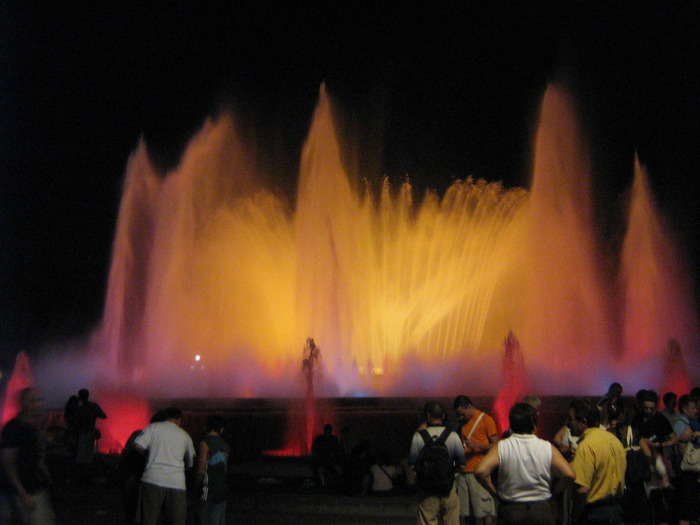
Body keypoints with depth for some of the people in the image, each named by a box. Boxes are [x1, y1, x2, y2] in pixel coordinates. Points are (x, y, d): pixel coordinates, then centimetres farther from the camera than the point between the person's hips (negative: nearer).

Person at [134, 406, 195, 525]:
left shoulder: (154, 427, 6)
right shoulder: (185, 435, 14)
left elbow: (138, 445, -6)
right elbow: (191, 463, 18)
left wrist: (150, 452, 14)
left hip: (153, 479, -1)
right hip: (177, 483, 1)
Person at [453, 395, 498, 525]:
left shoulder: (486, 419, -1)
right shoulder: (464, 422, 17)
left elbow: (495, 445, -4)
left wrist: (476, 445, -17)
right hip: (463, 471, 6)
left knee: (485, 510, -6)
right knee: (462, 511, 5)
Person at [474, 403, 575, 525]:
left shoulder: (501, 448, -10)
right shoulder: (548, 448, -8)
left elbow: (480, 471, -21)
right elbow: (569, 475, -13)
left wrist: (494, 491, -5)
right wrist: (554, 491, 4)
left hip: (510, 511, 0)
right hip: (542, 510, 0)